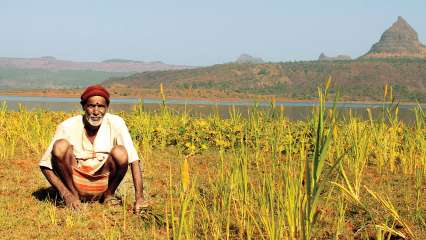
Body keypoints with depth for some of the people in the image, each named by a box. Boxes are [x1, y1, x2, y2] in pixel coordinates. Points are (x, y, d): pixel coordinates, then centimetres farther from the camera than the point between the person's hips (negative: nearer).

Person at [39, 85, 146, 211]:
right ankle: (72, 194, -7)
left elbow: (134, 160, -16)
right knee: (61, 146, -26)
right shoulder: (68, 127, -14)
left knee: (120, 153, -26)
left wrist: (139, 197, -26)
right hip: (75, 182, 0)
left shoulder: (116, 123, -12)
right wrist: (66, 194, -23)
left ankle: (109, 194, 0)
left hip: (102, 185, 1)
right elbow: (45, 165, -11)